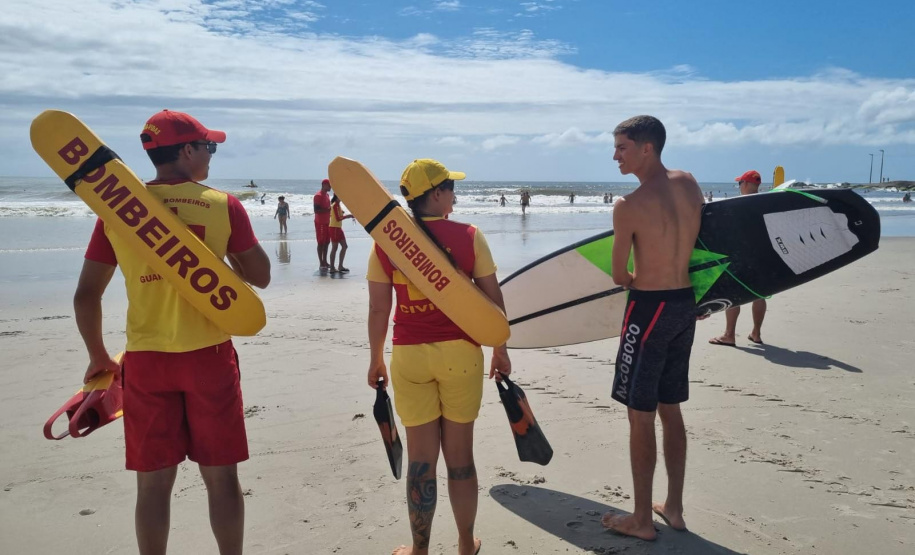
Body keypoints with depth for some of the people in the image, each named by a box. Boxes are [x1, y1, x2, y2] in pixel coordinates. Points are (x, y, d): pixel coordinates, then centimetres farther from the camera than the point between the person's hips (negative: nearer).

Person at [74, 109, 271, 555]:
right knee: (221, 475, 10)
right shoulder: (224, 205, -5)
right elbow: (260, 277, -1)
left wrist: (98, 357, 15)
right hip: (209, 356, -1)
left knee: (154, 480, 12)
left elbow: (86, 295, 2)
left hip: (145, 362, 2)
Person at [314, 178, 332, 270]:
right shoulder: (318, 195, -14)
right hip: (320, 223, -9)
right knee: (321, 243, -6)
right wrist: (328, 209, -24)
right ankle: (321, 264, -3)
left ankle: (325, 261, 18)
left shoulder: (327, 195, 15)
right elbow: (316, 210, -21)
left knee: (326, 242, 11)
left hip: (327, 222, 9)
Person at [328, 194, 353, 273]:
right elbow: (338, 218, -20)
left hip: (338, 228, 10)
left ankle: (340, 266, 16)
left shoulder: (337, 204, 13)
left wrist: (349, 216, 9)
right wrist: (348, 216, -12)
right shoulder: (335, 205, -16)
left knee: (344, 246, 11)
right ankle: (332, 268, 1)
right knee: (334, 248, -4)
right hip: (334, 228, -10)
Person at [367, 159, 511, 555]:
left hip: (410, 357, 1)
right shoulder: (468, 236, -6)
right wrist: (500, 351, 10)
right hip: (460, 353, 0)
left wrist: (376, 360, 12)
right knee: (460, 455, 13)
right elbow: (492, 298, -2)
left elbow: (378, 309, -1)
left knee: (421, 458, 11)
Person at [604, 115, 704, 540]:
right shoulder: (690, 184, 3)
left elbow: (619, 277, -8)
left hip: (649, 309, -8)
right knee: (670, 410, 17)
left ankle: (642, 519, 16)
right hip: (685, 304, 8)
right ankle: (673, 508, 29)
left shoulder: (628, 206, -18)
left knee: (640, 416, 4)